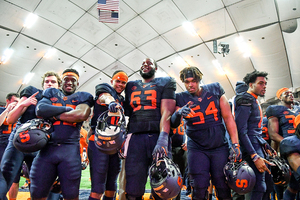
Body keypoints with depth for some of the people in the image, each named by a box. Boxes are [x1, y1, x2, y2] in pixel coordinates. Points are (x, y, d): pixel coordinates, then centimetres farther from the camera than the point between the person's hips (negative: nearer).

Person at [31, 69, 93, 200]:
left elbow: (81, 115, -12)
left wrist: (54, 115, -3)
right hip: (47, 148, 2)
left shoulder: (82, 97, 10)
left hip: (70, 149, -2)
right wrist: (67, 109, -5)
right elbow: (40, 110, -3)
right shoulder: (51, 94, 17)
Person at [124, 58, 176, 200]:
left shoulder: (165, 83, 10)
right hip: (136, 137, 3)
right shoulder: (131, 86, 23)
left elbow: (166, 112, -4)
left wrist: (162, 139, -16)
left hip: (158, 136, -2)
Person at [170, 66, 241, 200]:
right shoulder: (181, 98, 0)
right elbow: (173, 124, -9)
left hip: (220, 147, 1)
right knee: (199, 189, -5)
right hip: (196, 148, -1)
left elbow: (228, 117, 3)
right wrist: (178, 113, -32)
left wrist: (235, 144, -4)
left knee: (223, 188, 2)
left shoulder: (215, 90, 3)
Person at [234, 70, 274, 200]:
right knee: (259, 186, -13)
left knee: (268, 186, 13)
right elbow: (241, 130, -20)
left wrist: (265, 144, 15)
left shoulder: (255, 101, 20)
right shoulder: (246, 100, -11)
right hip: (250, 146, -10)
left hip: (258, 144, 10)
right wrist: (255, 156, -23)